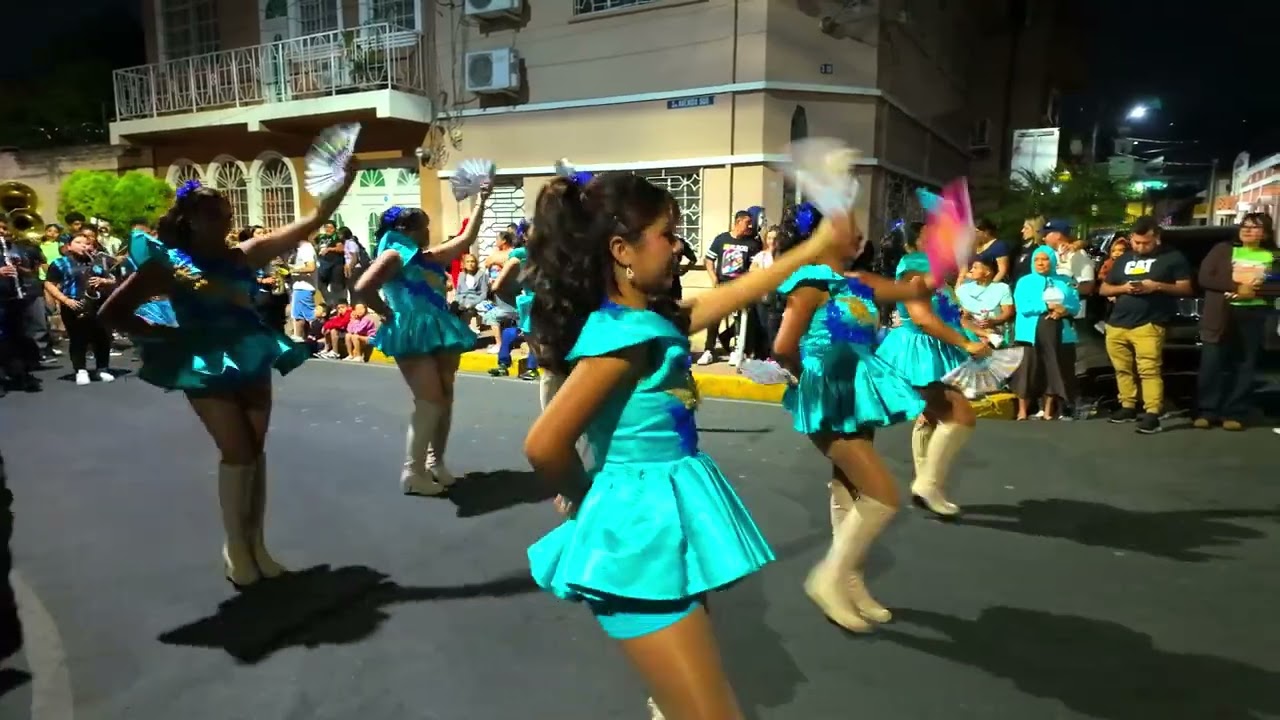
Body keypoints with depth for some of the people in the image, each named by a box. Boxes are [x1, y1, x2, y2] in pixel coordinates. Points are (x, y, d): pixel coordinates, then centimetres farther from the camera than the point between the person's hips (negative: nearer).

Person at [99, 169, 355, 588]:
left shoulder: (244, 255, 4)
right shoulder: (168, 264, -4)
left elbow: (311, 222, -2)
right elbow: (112, 313, -1)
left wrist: (344, 184, -9)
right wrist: (163, 334, -7)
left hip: (250, 358, 4)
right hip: (204, 365, -4)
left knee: (255, 450, 8)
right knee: (237, 452, -6)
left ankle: (256, 542, 21)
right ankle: (234, 546, 13)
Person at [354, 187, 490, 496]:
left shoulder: (430, 257, 16)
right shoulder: (394, 255, -6)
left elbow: (466, 239, 20)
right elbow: (363, 287, -19)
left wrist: (481, 201, 22)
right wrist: (389, 313, -10)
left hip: (440, 331, 8)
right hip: (413, 334, -8)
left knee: (445, 400, 10)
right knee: (430, 402, -13)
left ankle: (435, 462, 23)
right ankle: (412, 472, -3)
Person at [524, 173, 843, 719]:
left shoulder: (651, 320, 8)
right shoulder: (624, 335, -21)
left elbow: (735, 295, 19)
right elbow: (543, 445, -26)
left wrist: (818, 246, 22)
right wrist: (582, 497, -7)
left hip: (663, 524, 10)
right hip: (643, 532, -10)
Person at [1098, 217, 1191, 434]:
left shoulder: (1173, 257, 7)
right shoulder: (1123, 260, 20)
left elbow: (1186, 288, 5)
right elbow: (1103, 289, 20)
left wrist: (1157, 286, -11)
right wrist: (1123, 288, -1)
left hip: (1148, 325, -5)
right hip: (1116, 325, 5)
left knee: (1150, 370, -13)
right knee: (1122, 370, 7)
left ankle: (1152, 414, -14)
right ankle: (1128, 407, 18)